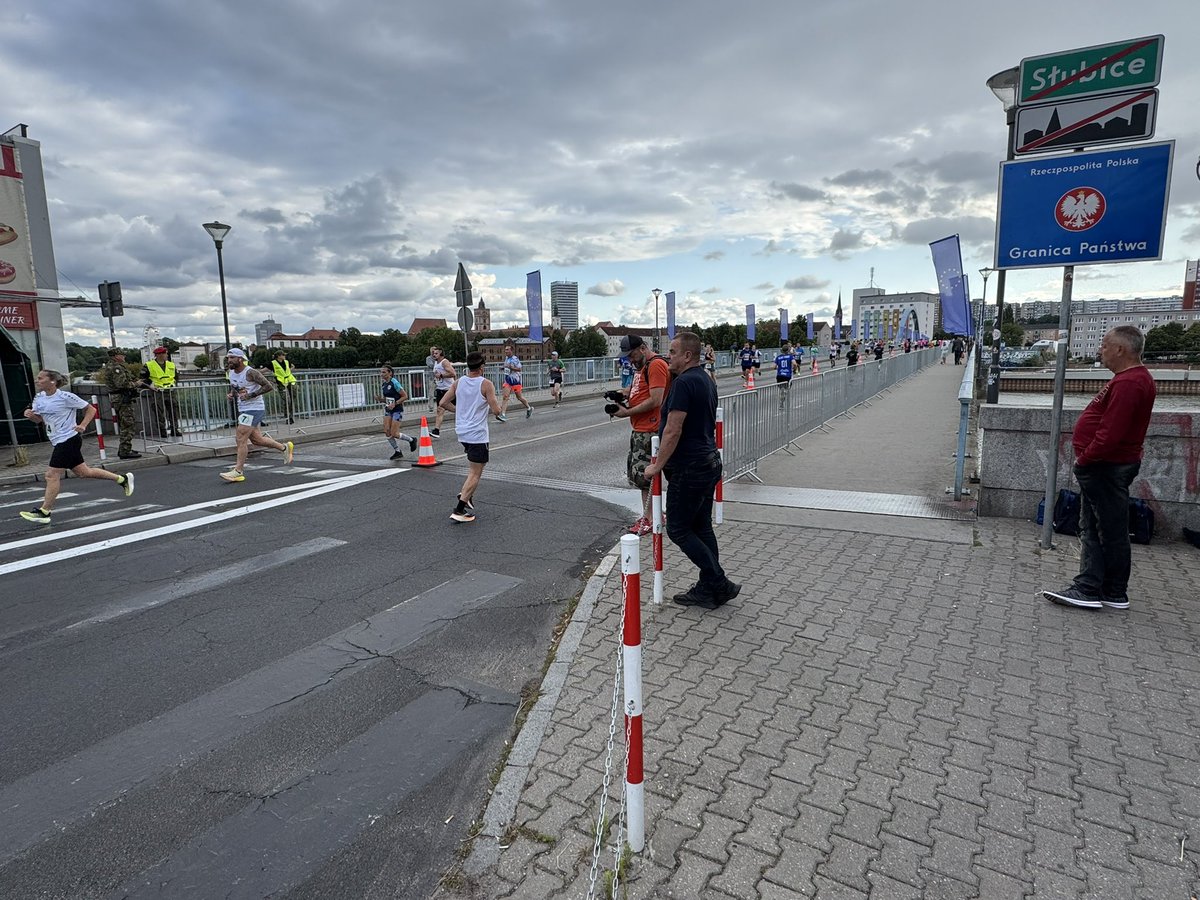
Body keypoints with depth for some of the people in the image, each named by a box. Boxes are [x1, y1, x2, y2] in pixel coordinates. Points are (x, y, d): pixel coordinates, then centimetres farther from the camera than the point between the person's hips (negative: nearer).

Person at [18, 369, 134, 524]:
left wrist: (83, 425, -20)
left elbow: (91, 409, -7)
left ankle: (44, 512, 0)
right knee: (82, 472, 15)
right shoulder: (39, 398, 7)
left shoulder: (65, 397, -13)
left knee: (52, 475, -8)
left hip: (68, 440, -8)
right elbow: (39, 419, 17)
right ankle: (122, 479, 26)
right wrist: (30, 415, -5)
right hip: (58, 442, 8)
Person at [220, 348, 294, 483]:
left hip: (254, 409, -9)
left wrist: (250, 395, -22)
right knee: (256, 439, 14)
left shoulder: (250, 373, -17)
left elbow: (269, 386, -19)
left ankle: (238, 471, -5)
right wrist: (231, 395, 3)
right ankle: (284, 448, 31)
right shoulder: (231, 373, 8)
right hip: (243, 409, 9)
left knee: (241, 439, -11)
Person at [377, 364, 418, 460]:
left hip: (397, 410, -8)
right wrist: (380, 399, -2)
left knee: (394, 434, -8)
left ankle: (411, 440, 17)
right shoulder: (384, 384, 8)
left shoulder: (394, 383, -15)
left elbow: (405, 396, -14)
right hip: (388, 411, 8)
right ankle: (397, 452, 11)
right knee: (386, 432, -2)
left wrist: (395, 403, -21)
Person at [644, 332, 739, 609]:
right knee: (701, 528, 14)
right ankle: (708, 589, 20)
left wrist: (658, 465, -13)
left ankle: (719, 584, 3)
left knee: (679, 529, 0)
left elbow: (673, 431, -23)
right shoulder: (706, 381, 14)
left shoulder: (684, 383, -18)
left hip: (689, 468, -10)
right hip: (709, 462, 10)